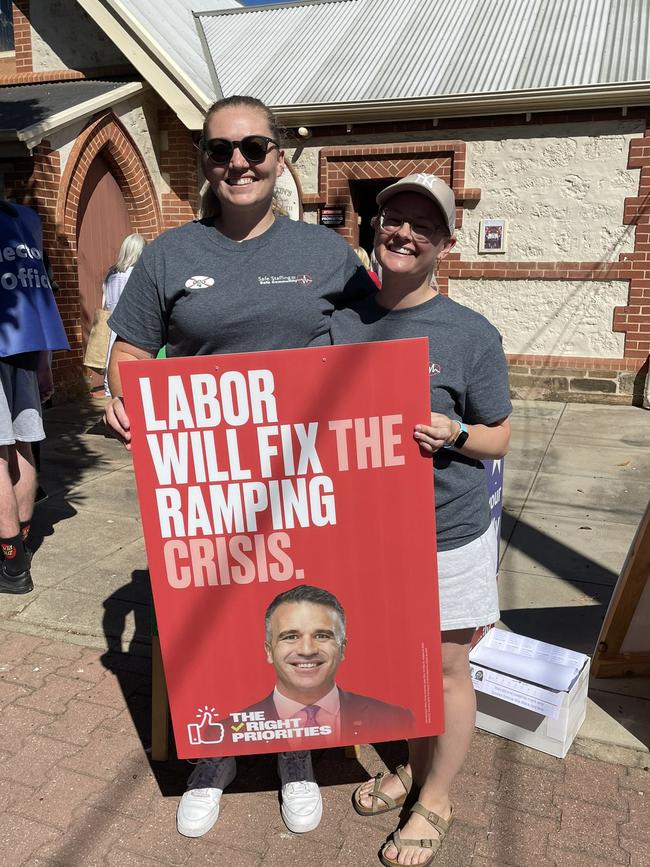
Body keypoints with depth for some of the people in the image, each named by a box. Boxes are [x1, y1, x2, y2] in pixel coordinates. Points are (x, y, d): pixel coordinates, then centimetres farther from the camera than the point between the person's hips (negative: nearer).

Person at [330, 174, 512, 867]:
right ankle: (411, 769, 45)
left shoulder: (471, 334, -12)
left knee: (445, 670, 12)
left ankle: (435, 801, 35)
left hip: (446, 531, -3)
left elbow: (500, 439, -5)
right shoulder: (340, 320, 0)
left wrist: (453, 434, -24)